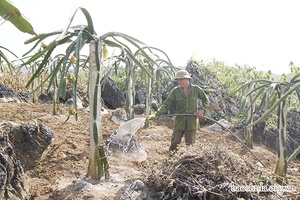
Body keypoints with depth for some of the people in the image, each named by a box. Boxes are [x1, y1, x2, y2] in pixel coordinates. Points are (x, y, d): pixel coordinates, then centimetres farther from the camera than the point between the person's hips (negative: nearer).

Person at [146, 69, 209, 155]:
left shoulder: (196, 89, -3)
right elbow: (166, 105, -9)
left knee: (190, 145, 8)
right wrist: (155, 114, -23)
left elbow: (206, 100, 13)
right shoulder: (175, 91, -5)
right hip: (179, 122, 0)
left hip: (192, 122, 0)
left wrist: (202, 110, -5)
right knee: (174, 143, 2)